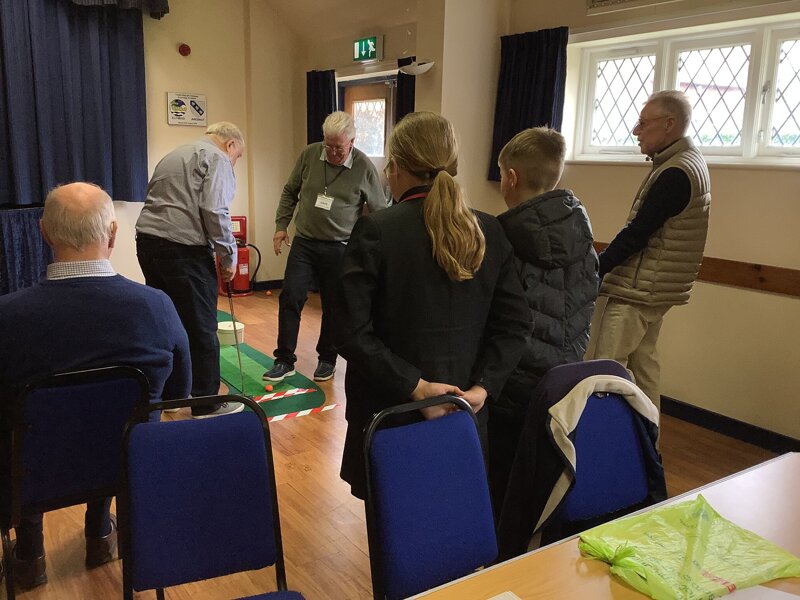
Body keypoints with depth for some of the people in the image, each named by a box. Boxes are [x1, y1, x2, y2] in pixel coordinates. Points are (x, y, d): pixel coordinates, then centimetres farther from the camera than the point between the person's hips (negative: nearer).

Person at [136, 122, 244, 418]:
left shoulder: (173, 156, 26)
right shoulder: (217, 159, -1)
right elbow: (214, 211, -15)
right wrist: (229, 257, -6)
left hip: (147, 238, 9)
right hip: (184, 247, -9)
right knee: (201, 328, -1)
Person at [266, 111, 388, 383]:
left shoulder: (364, 167, -9)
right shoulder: (309, 154, -1)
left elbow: (379, 211, 0)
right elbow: (290, 192, 11)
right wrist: (281, 225, 6)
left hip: (339, 249, -2)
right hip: (304, 242, 2)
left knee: (333, 307, 7)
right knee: (290, 298, -2)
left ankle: (327, 359, 25)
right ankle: (285, 360, 9)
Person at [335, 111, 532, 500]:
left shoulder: (375, 230, -13)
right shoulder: (489, 231, 1)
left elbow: (352, 332, -18)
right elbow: (515, 325, -1)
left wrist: (415, 386, -16)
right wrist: (482, 386, -7)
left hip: (393, 412, -4)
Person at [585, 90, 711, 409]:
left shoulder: (675, 173, -18)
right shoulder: (689, 162, 13)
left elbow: (636, 234, -21)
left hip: (633, 289, -10)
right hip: (653, 288, 10)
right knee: (642, 363, 16)